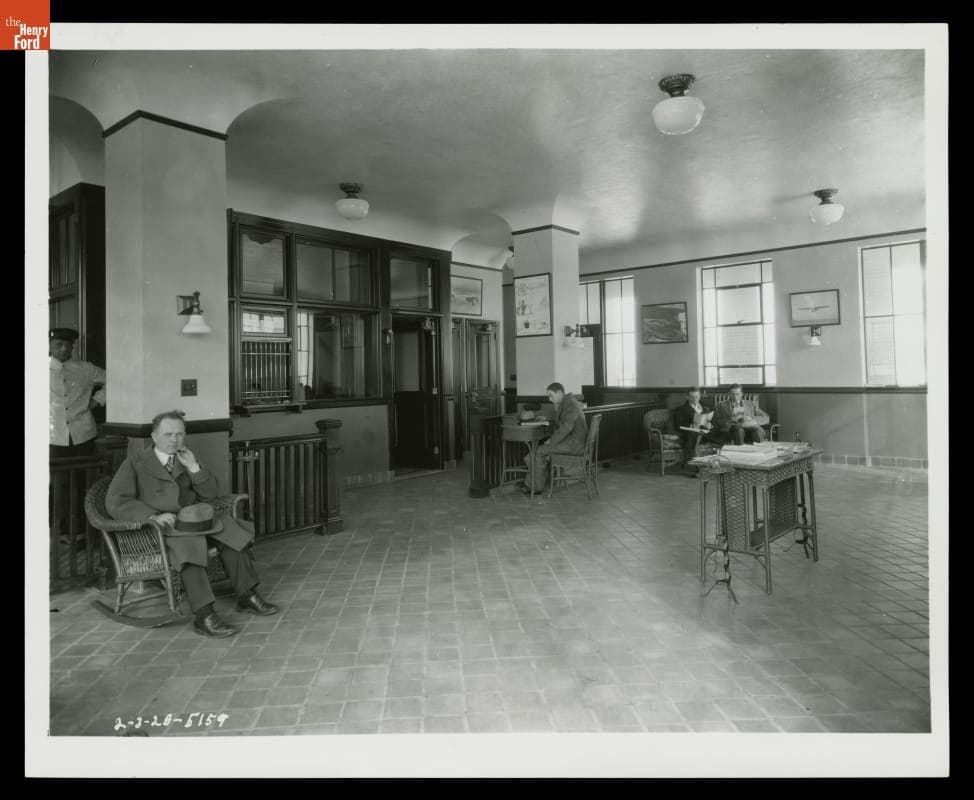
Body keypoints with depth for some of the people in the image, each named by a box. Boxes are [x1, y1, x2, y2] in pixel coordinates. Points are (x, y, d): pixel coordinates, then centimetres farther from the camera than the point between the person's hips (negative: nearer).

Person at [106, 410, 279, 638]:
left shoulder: (185, 459, 20)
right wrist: (153, 516, -26)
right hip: (158, 527, -5)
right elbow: (115, 502, -10)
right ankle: (204, 616, -39)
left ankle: (247, 596, -12)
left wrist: (194, 468, -2)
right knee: (188, 542, -35)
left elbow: (211, 493, 15)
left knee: (232, 530, -19)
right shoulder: (135, 464, 3)